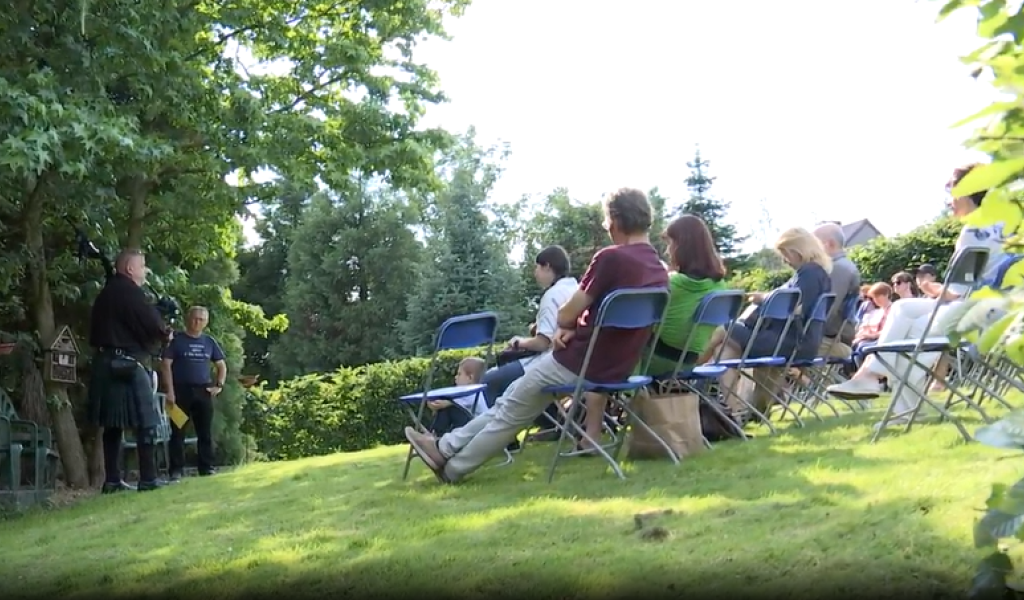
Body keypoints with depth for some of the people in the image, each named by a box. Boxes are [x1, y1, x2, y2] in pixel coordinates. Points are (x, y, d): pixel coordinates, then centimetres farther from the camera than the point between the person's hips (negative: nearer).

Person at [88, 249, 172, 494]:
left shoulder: (107, 292, 19)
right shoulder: (129, 291, -11)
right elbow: (151, 322, -17)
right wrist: (165, 334, 6)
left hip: (107, 365, 9)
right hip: (127, 364, -9)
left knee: (113, 423, 9)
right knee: (145, 421, -5)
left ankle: (112, 480, 10)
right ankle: (148, 478, -6)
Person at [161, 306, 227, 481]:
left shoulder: (209, 342, 10)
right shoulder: (177, 340, -1)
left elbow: (222, 365, 19)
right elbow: (166, 365, -6)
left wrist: (219, 385, 5)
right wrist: (170, 391, -13)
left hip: (203, 391, 4)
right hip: (181, 390, -4)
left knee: (205, 432, 5)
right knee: (178, 431, -2)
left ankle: (207, 467, 11)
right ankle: (176, 470, 1)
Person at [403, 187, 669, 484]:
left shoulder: (611, 258, -20)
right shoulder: (659, 271, 4)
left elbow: (566, 314, -13)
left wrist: (566, 325, 9)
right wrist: (573, 328, 0)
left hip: (582, 362, -8)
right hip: (617, 367, 8)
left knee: (512, 409, 12)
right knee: (511, 401, 20)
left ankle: (452, 467, 27)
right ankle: (448, 447, 27)